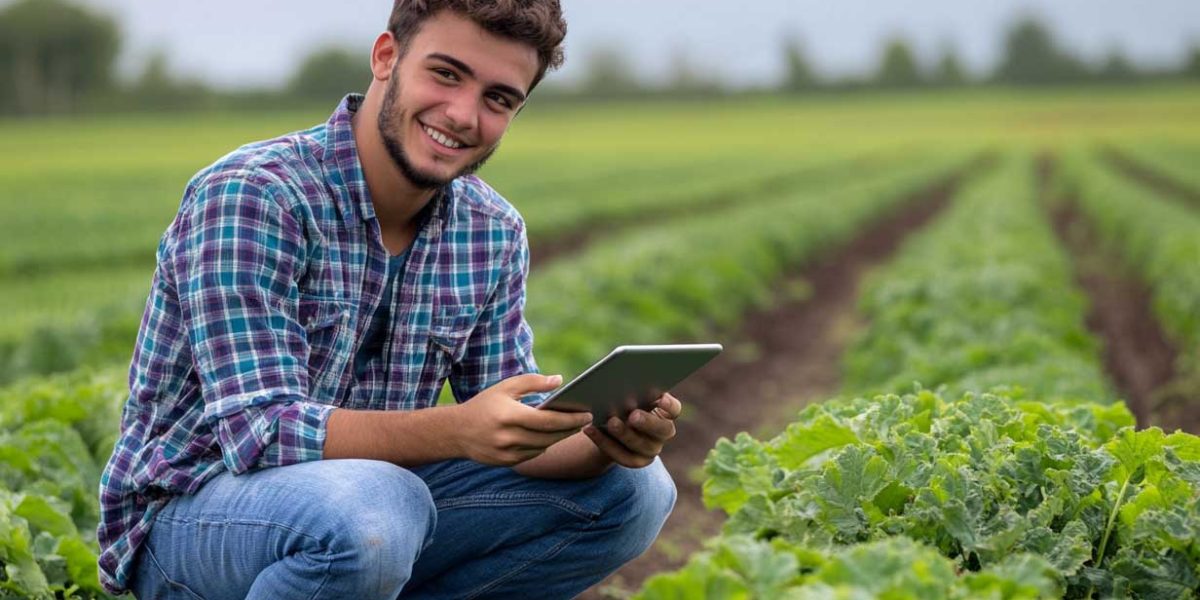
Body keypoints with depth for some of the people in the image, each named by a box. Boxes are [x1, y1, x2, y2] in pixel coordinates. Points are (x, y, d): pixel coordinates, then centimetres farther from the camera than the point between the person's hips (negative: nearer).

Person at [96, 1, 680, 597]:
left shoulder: (493, 233, 1)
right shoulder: (250, 196, -20)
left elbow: (510, 435, 2)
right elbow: (260, 432, -27)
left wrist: (599, 440, -22)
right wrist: (458, 432, -42)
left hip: (364, 502, 7)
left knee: (632, 488, -4)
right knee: (374, 510, -39)